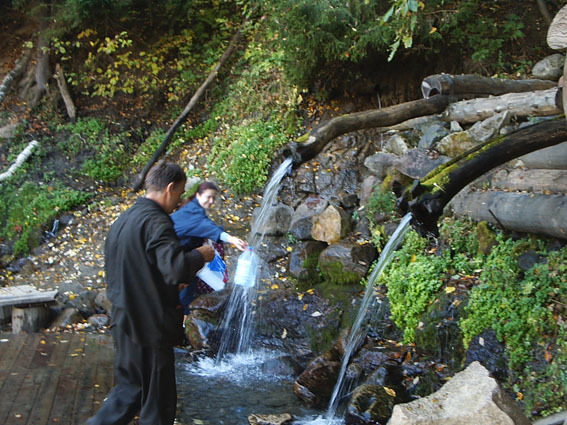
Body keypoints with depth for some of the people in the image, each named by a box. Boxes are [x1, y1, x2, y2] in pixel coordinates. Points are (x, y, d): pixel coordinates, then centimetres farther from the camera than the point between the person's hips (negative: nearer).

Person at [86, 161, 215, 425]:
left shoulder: (123, 220, 11)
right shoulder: (156, 221, -18)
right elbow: (177, 268, -31)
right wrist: (201, 255, -11)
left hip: (124, 322, 9)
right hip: (149, 326, -9)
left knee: (129, 388, 21)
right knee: (158, 402, 6)